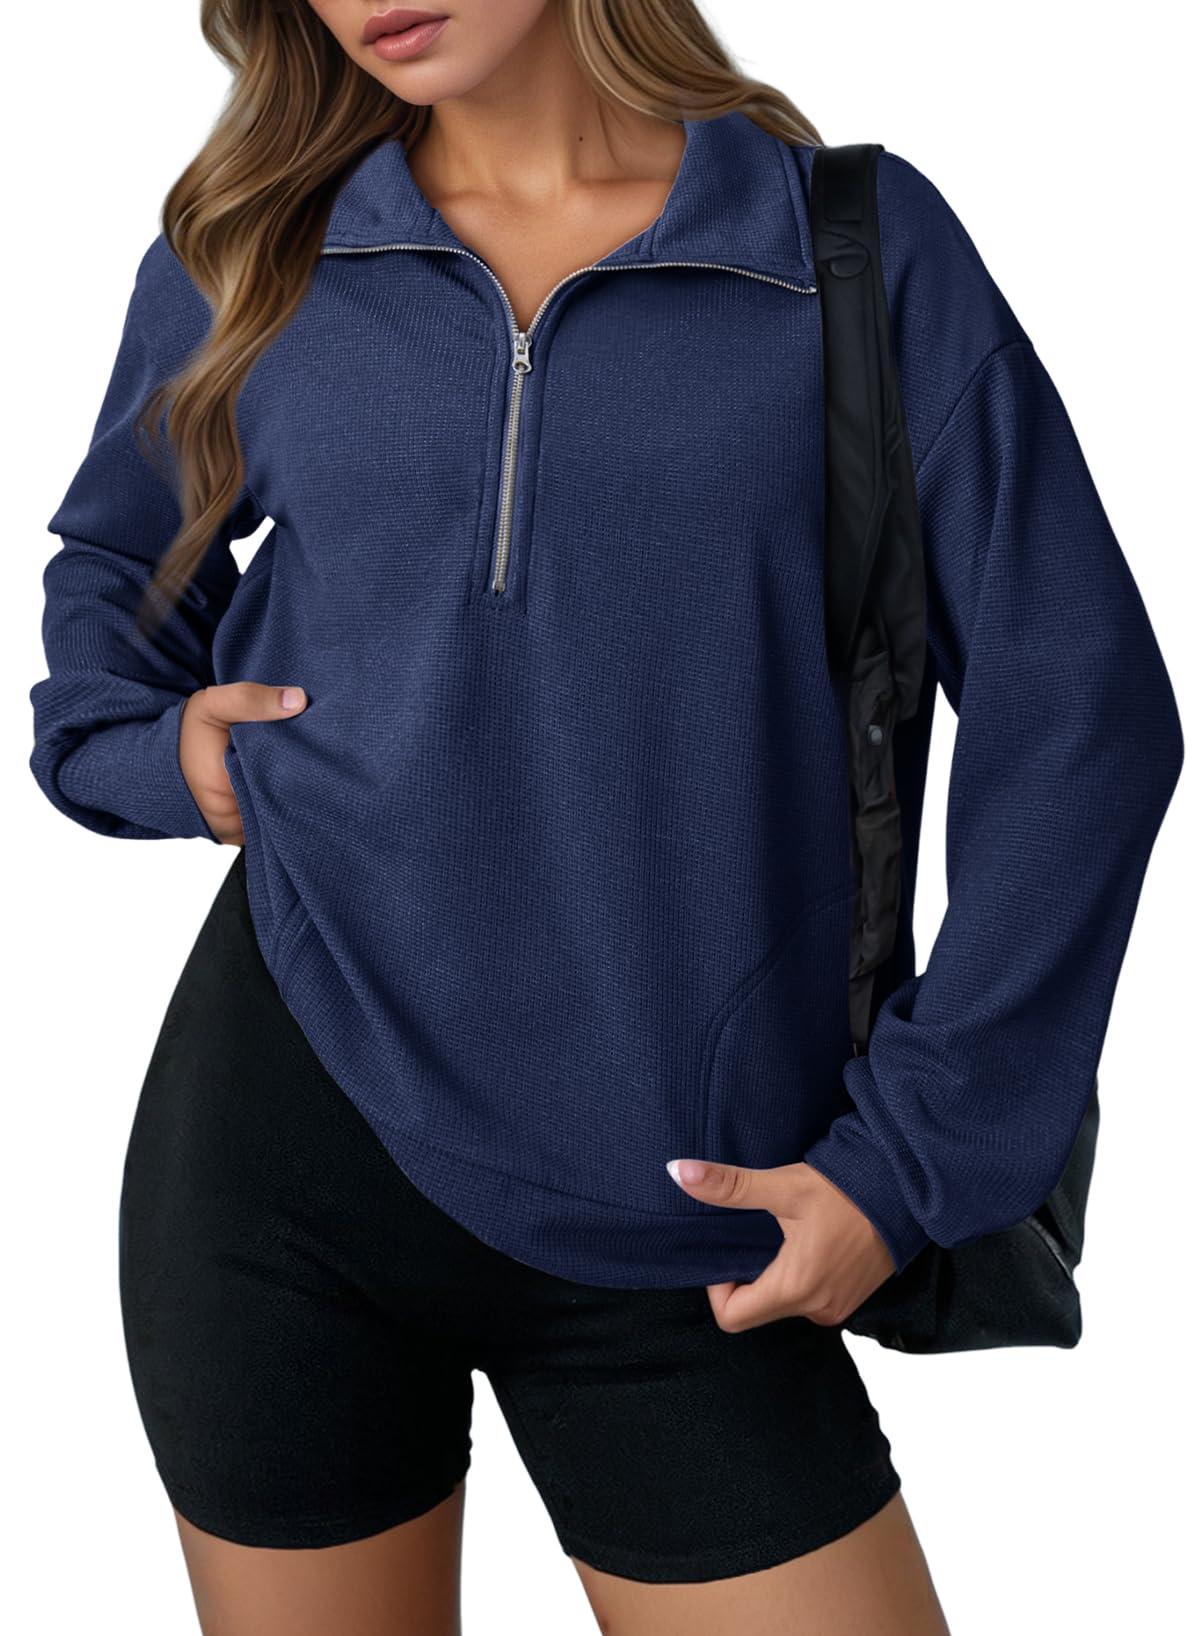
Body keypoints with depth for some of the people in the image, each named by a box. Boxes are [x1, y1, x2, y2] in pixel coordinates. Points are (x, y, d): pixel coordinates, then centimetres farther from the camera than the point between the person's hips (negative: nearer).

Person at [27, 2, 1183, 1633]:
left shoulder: (861, 243, -1)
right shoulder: (251, 260, 6)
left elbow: (1076, 713, -2)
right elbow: (112, 558, 25)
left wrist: (910, 1159, -6)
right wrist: (140, 747, 3)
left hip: (674, 1237, -1)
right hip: (291, 1144, 2)